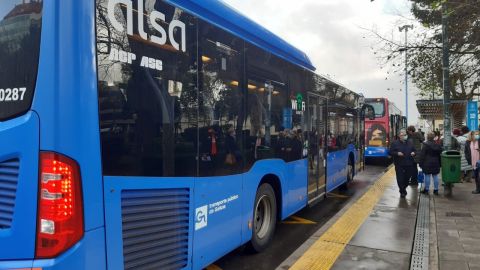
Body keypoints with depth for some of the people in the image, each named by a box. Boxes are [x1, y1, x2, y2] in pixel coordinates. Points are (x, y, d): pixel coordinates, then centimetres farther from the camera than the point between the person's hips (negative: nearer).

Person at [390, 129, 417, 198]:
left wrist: (413, 153, -4)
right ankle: (402, 192, 15)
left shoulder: (410, 143, 9)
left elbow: (414, 150, 19)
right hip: (399, 165, -3)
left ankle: (403, 188, 35)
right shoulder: (395, 143, -3)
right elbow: (391, 152, -4)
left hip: (409, 164, 4)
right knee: (400, 179, -2)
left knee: (407, 178, 10)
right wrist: (397, 153, -21)